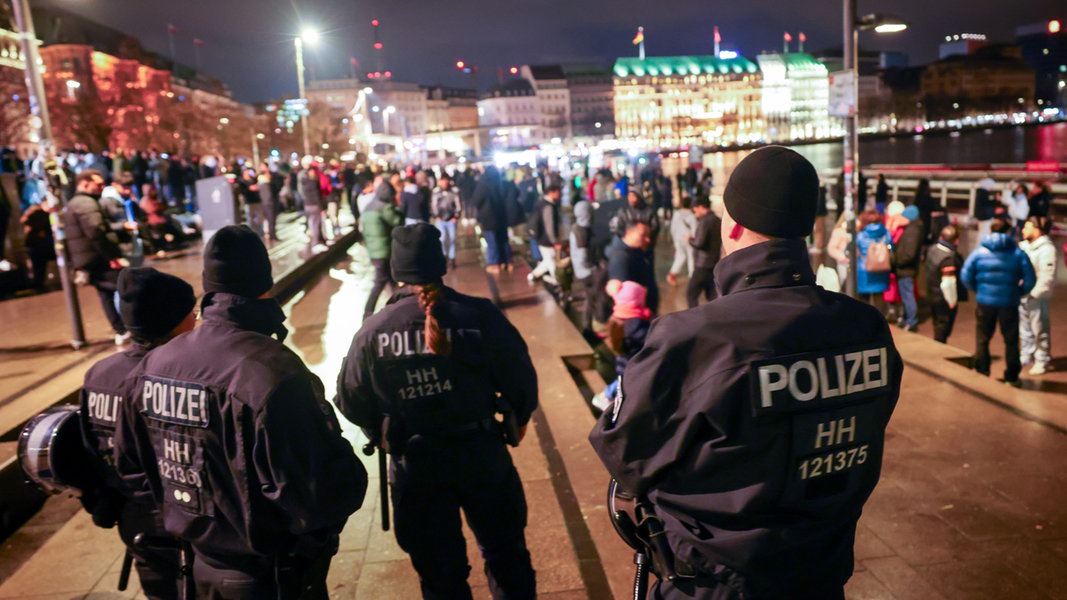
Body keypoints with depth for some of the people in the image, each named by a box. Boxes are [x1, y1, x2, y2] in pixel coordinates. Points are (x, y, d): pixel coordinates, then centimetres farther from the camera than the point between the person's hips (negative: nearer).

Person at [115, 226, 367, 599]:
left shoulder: (154, 365, -7)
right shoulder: (274, 373, -29)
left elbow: (131, 467, 7)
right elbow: (324, 493, -31)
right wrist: (346, 481, -10)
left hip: (204, 566, 6)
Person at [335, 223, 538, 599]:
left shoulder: (373, 331, -10)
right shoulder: (478, 315, -15)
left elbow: (351, 401, -2)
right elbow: (521, 380, -11)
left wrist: (383, 435, 17)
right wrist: (518, 419, 11)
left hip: (415, 465, 1)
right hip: (482, 453, -1)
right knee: (505, 554, 23)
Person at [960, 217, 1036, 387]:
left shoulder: (979, 251, -3)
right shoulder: (1018, 253, -2)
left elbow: (966, 275, -5)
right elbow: (1030, 279, -5)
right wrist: (1019, 292, 11)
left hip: (985, 301, 0)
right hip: (1009, 303, 0)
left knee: (982, 339, 13)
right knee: (1011, 341, 12)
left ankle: (981, 373, 16)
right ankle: (1012, 377, 19)